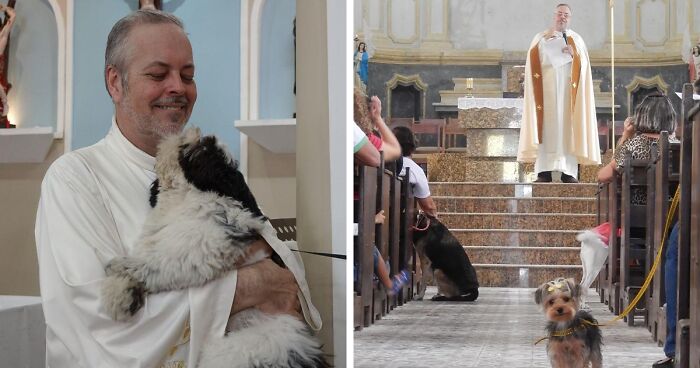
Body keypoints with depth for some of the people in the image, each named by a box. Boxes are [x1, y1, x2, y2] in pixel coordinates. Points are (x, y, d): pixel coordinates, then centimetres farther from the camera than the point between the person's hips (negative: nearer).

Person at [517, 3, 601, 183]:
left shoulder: (576, 39, 15)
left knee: (568, 126, -5)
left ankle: (568, 172, -6)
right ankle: (544, 171, -11)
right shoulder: (541, 37, 11)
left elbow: (583, 66, 8)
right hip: (547, 89, -1)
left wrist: (574, 54, -10)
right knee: (547, 126, -8)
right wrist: (546, 40, -15)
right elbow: (534, 60, -4)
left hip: (568, 89, 1)